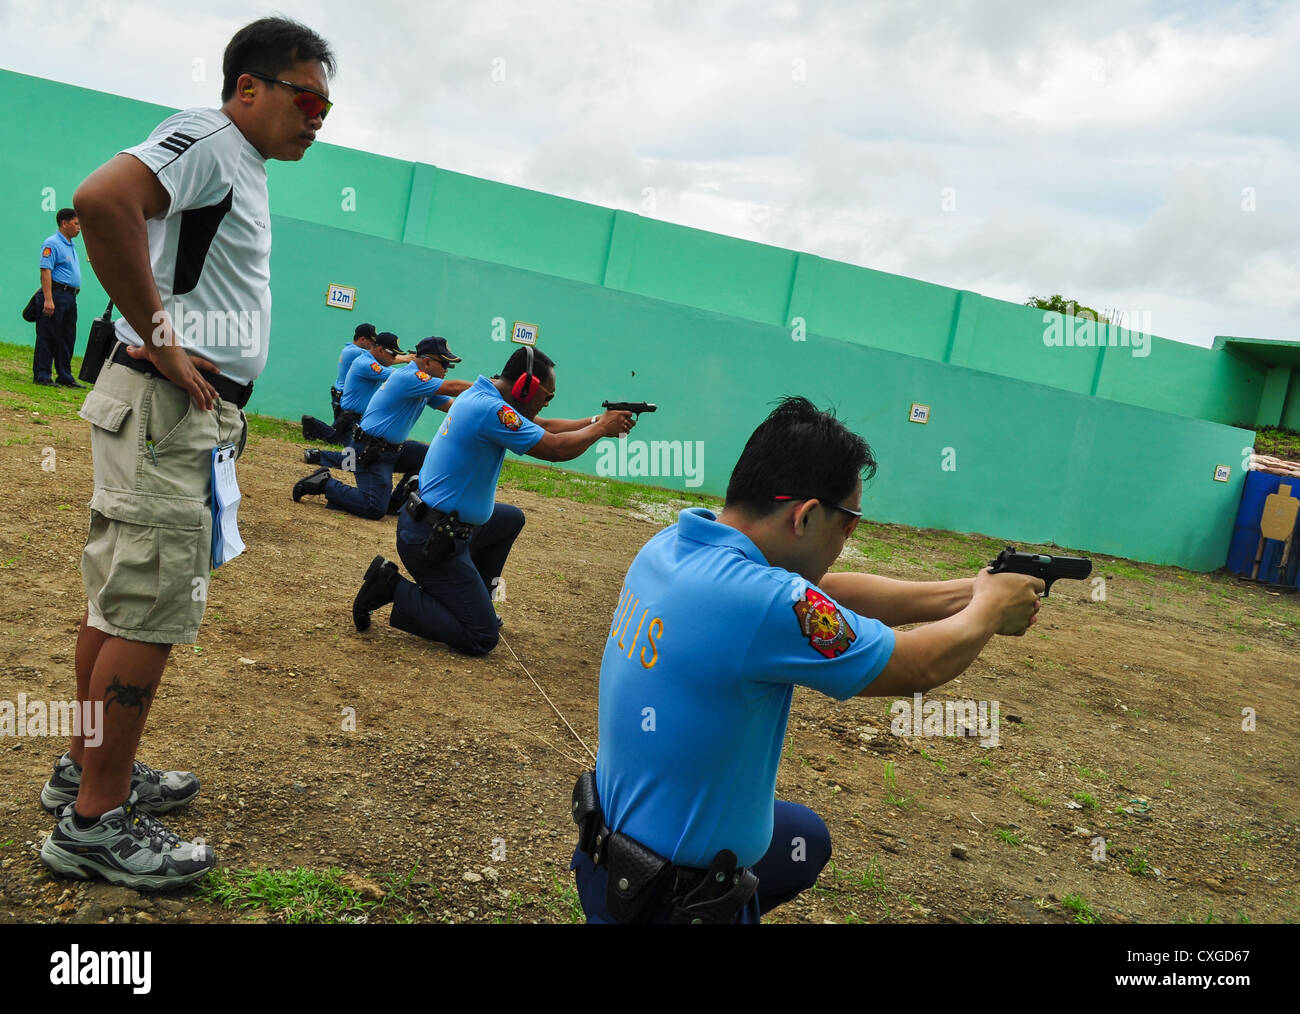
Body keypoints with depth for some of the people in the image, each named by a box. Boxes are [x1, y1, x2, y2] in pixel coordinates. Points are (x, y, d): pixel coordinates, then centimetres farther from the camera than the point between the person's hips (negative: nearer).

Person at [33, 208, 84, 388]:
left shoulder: (71, 245, 19)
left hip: (70, 297, 9)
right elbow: (45, 271, -17)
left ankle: (65, 376, 16)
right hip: (56, 294, -9)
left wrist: (73, 294, 18)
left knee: (68, 339, 11)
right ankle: (41, 375, 0)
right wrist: (48, 299, -24)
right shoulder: (52, 244, -9)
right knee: (48, 337, -4)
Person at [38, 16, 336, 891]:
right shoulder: (208, 136, -10)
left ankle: (88, 769, 29)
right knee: (151, 610, -5)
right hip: (167, 404, -10)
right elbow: (102, 200, -28)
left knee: (121, 599, 16)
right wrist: (158, 336, -22)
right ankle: (94, 820, 5)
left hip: (193, 411, 10)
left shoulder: (242, 167, 21)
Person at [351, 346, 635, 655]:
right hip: (431, 539, -10)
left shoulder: (480, 395, 7)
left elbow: (543, 427, 17)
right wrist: (601, 428, -3)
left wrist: (596, 421, 10)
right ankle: (393, 589, -4)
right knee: (481, 639, -6)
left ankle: (474, 601, 28)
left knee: (512, 519, 31)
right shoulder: (491, 409, -23)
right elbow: (556, 449, -19)